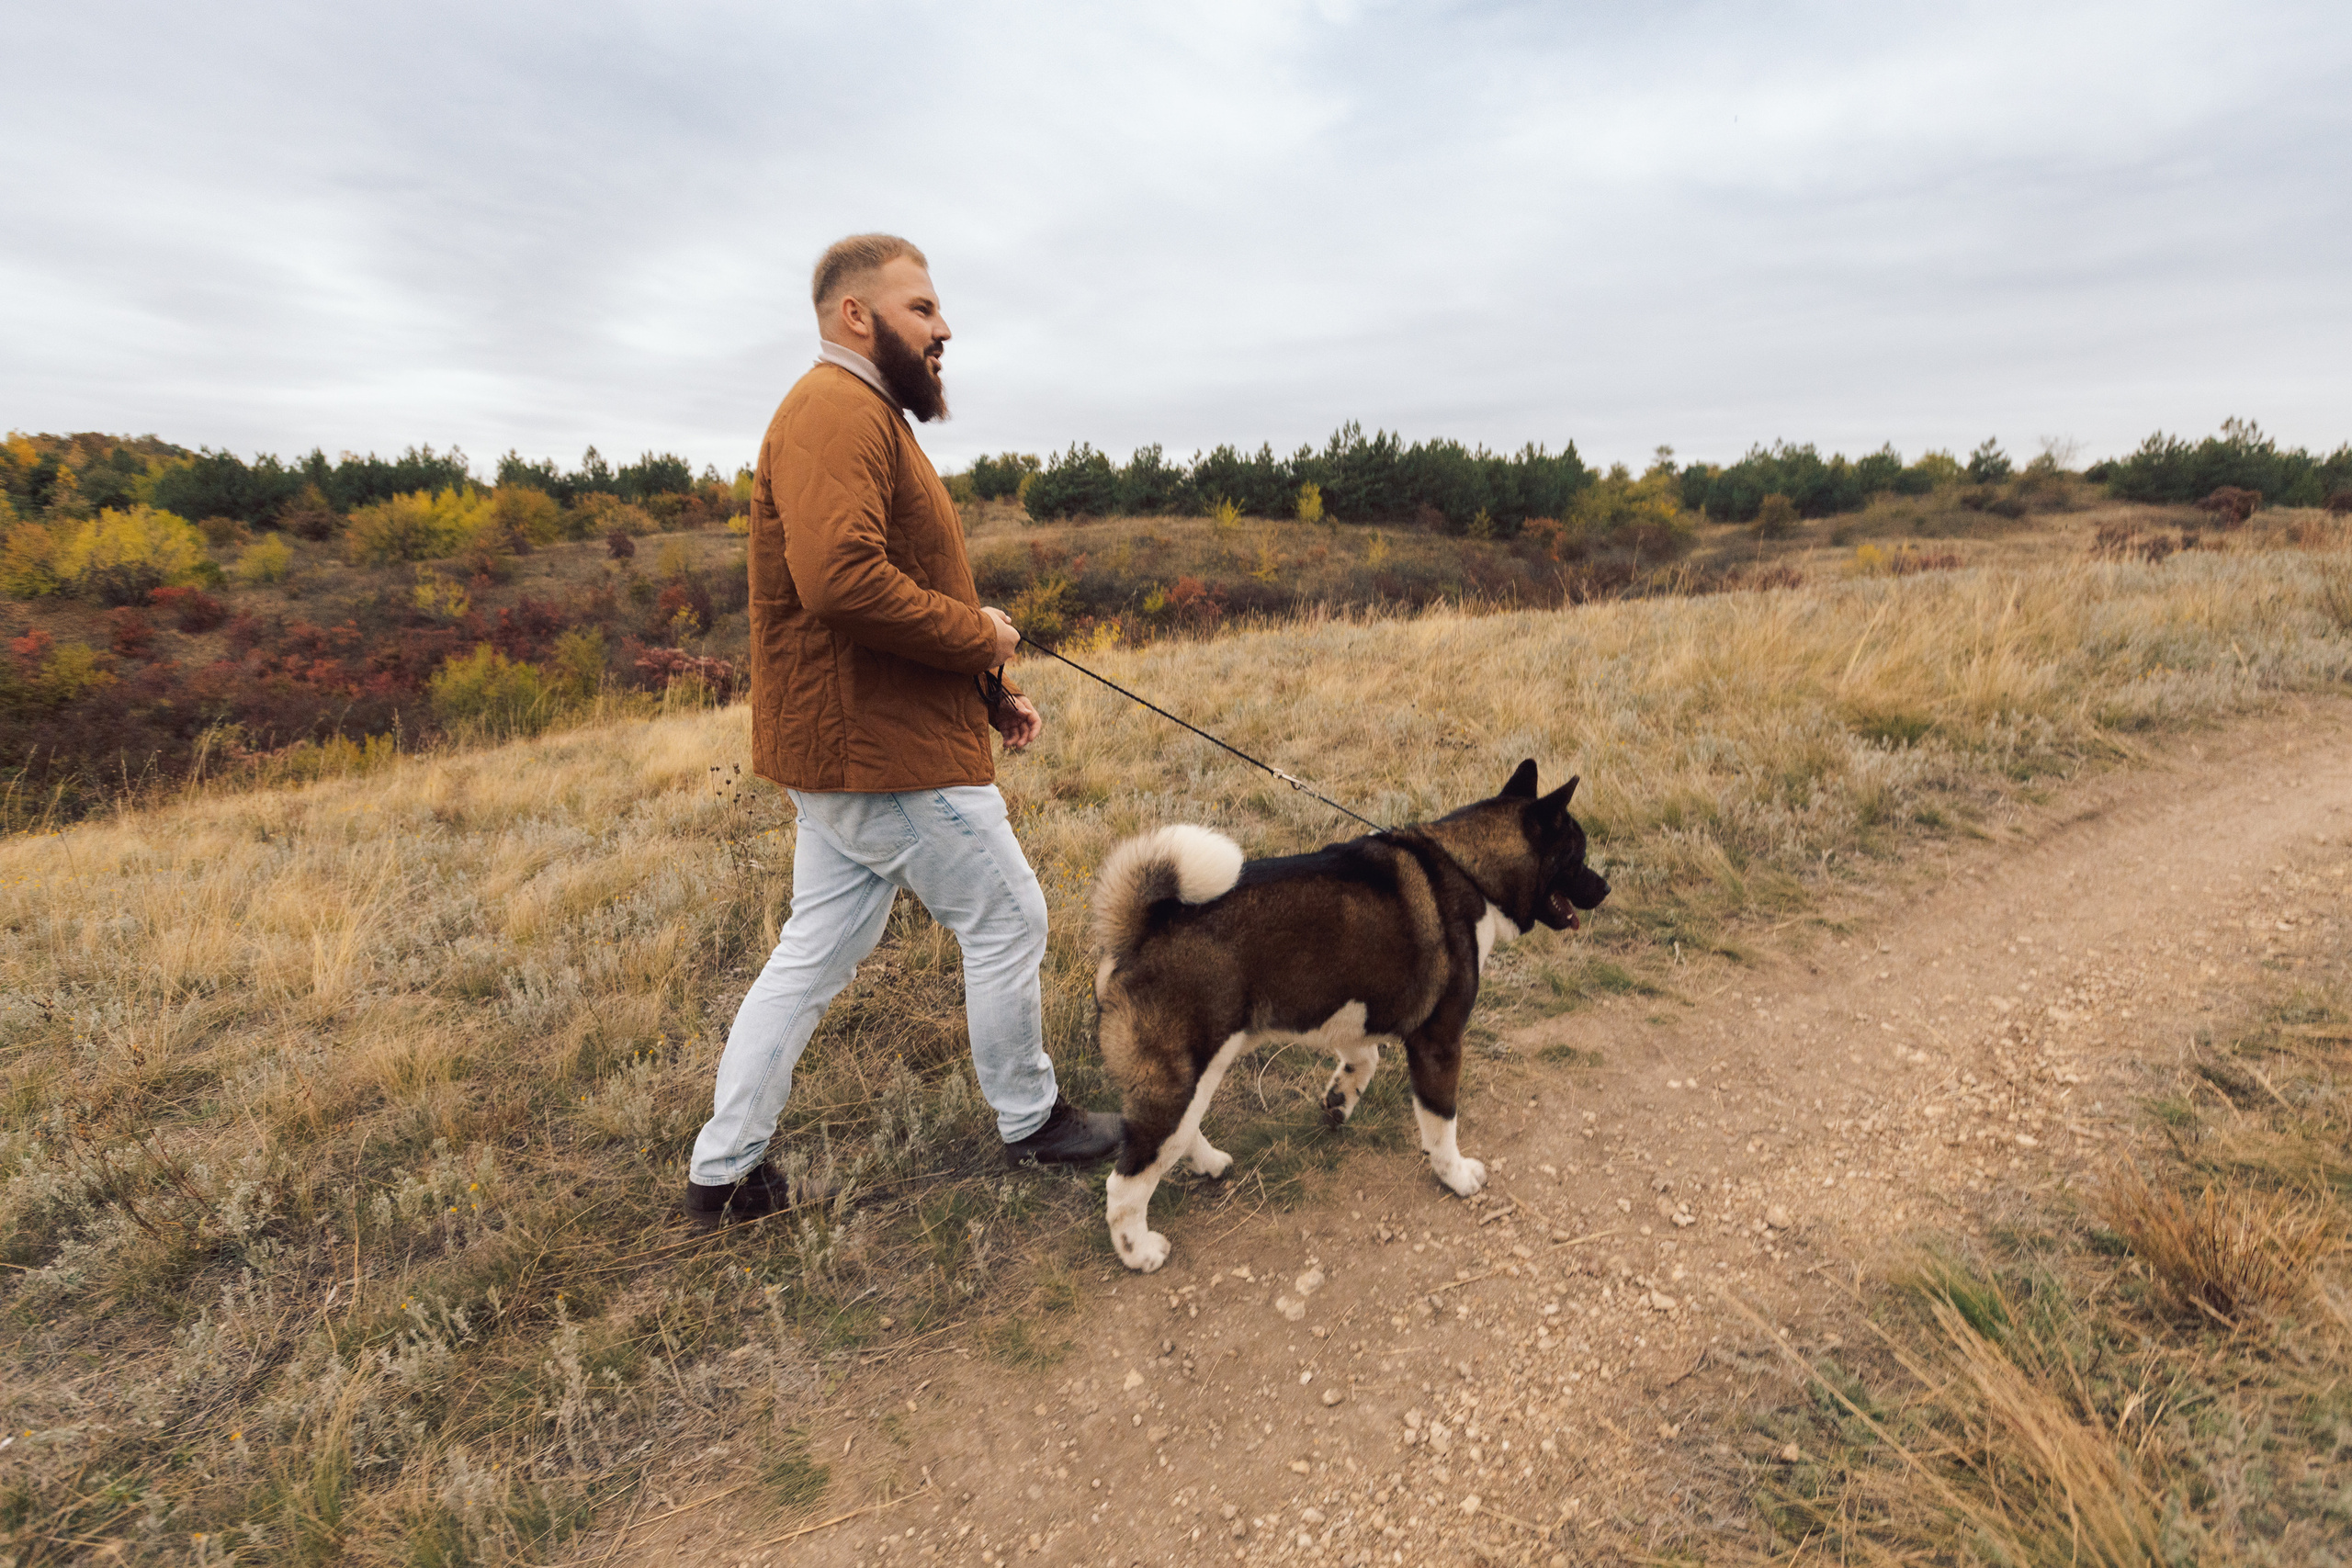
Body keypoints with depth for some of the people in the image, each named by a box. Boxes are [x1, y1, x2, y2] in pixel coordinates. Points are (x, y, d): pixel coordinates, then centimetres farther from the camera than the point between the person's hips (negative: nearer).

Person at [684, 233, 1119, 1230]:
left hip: (849, 746, 11)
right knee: (1007, 918, 5)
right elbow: (842, 579, -30)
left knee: (816, 951, 14)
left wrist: (989, 697, 16)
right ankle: (1028, 1121, 25)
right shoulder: (838, 411, -14)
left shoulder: (859, 417, 22)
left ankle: (723, 1171, 25)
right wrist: (978, 635, -17)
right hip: (885, 751, -11)